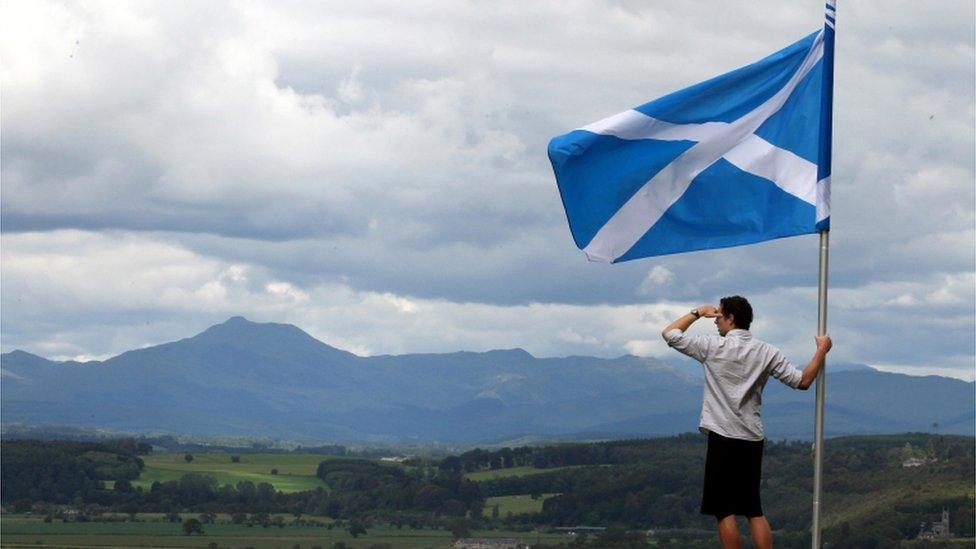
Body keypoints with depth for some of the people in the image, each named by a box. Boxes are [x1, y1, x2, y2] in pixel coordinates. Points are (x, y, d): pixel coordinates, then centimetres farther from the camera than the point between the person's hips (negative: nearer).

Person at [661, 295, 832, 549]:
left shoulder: (714, 346, -5)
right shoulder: (766, 352, 4)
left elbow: (670, 333, 3)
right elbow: (802, 381, 2)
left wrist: (697, 313, 16)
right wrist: (822, 350, 14)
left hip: (723, 438, -5)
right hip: (753, 439, 5)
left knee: (724, 511, 0)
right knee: (754, 510, 11)